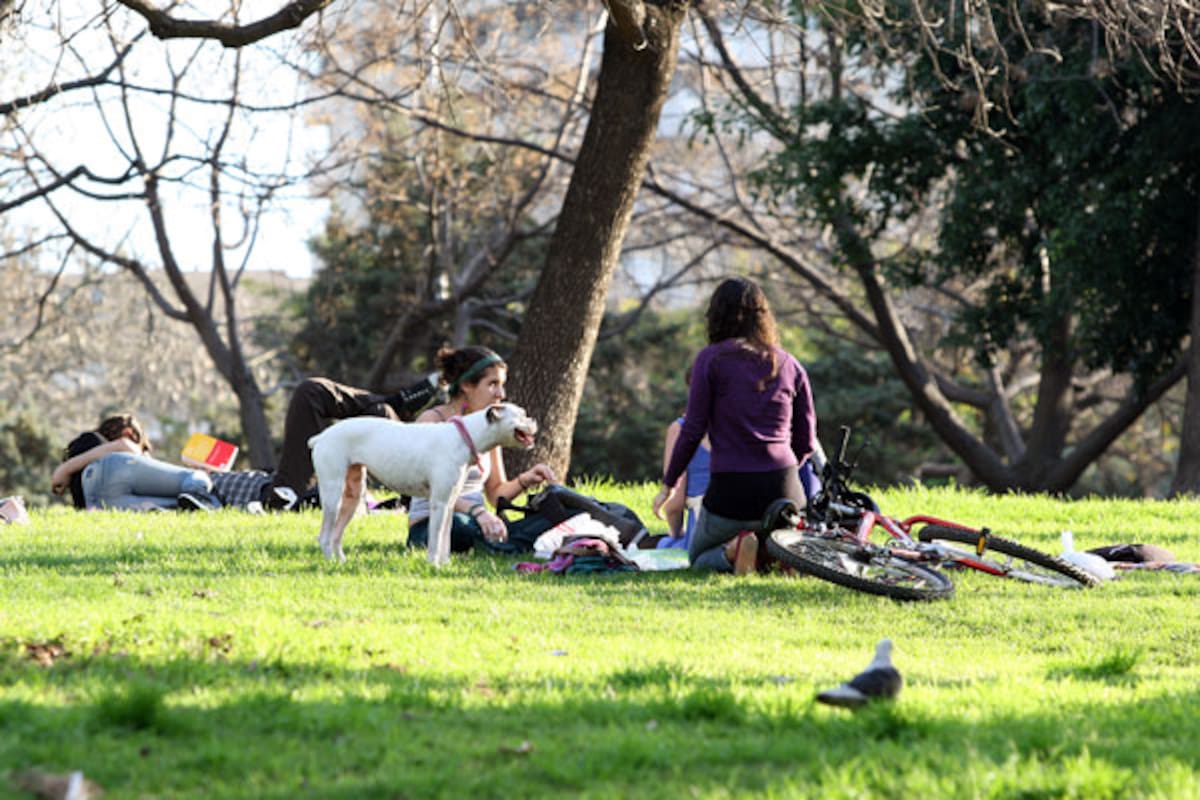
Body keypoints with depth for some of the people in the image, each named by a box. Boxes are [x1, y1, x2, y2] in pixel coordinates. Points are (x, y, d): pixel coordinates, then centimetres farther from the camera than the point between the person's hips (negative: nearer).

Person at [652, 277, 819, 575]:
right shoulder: (789, 365, 9)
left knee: (700, 560, 22)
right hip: (784, 489, 3)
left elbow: (692, 431, -4)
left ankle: (734, 550, -14)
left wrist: (668, 484, 8)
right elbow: (806, 441, 12)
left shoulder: (711, 359, -2)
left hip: (731, 490, -3)